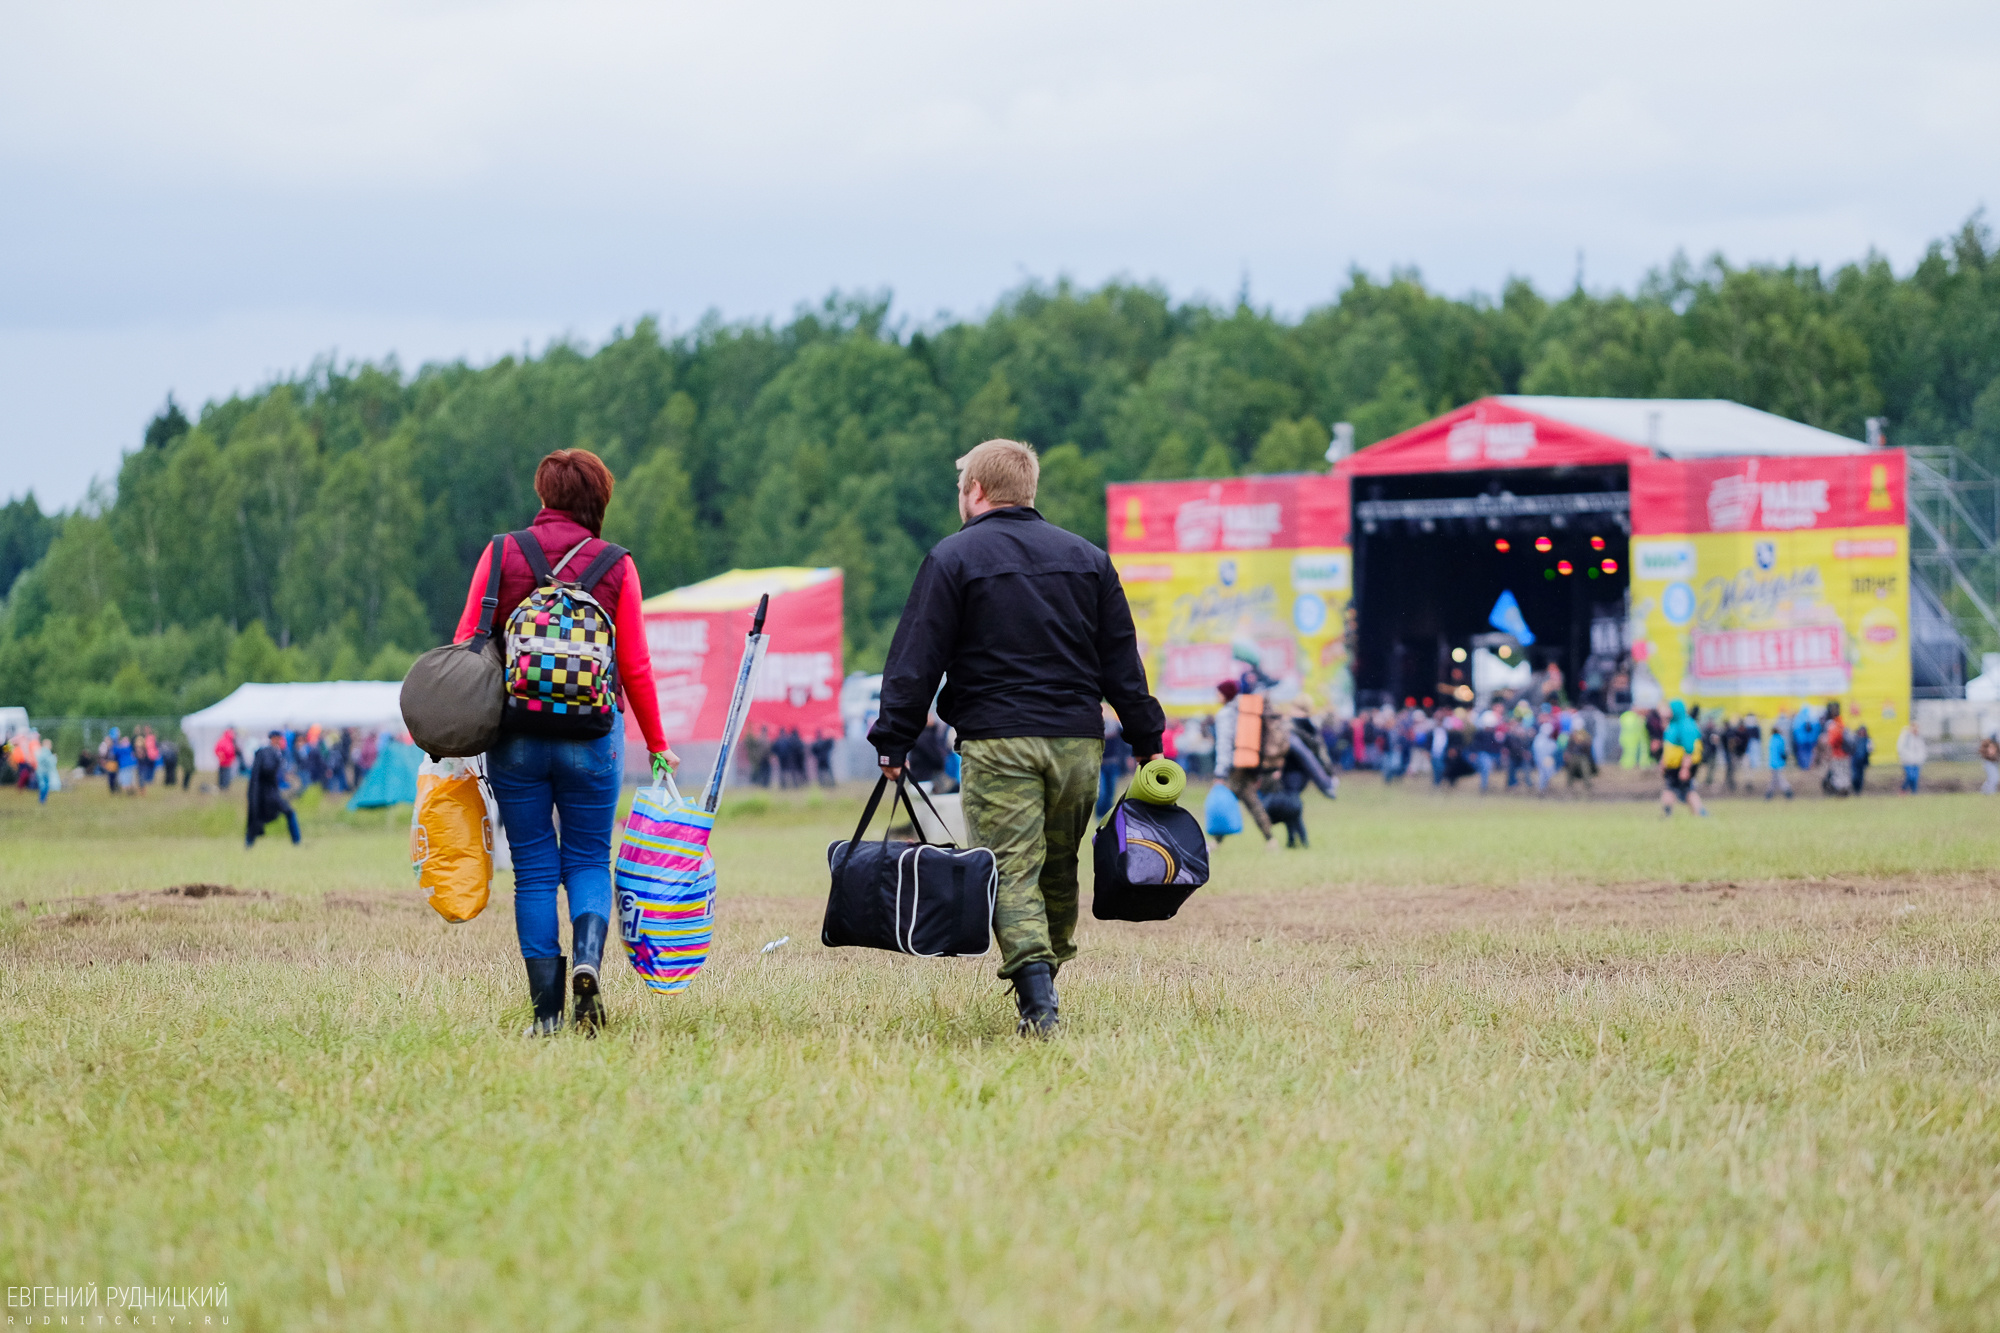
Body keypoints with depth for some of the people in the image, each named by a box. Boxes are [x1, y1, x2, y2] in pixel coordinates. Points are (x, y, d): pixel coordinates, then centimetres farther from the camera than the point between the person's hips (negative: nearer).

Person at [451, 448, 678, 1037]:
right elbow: (635, 666, 1)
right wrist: (657, 745, 11)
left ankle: (546, 1011, 4)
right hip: (592, 736, 0)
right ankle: (588, 959, -15)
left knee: (533, 870, 8)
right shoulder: (616, 567, -1)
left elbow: (465, 646, -1)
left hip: (514, 737, 0)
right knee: (588, 860, 13)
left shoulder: (500, 555, 0)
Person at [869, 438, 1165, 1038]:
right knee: (1060, 869, 16)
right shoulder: (1088, 558, 15)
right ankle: (1047, 977, 21)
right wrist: (1146, 740, 18)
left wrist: (893, 740, -2)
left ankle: (1037, 998, -22)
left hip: (997, 741, -4)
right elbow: (1122, 661, 15)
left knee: (1011, 870, -8)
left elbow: (916, 660, -3)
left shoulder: (952, 558, 1)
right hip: (1077, 740, 4)